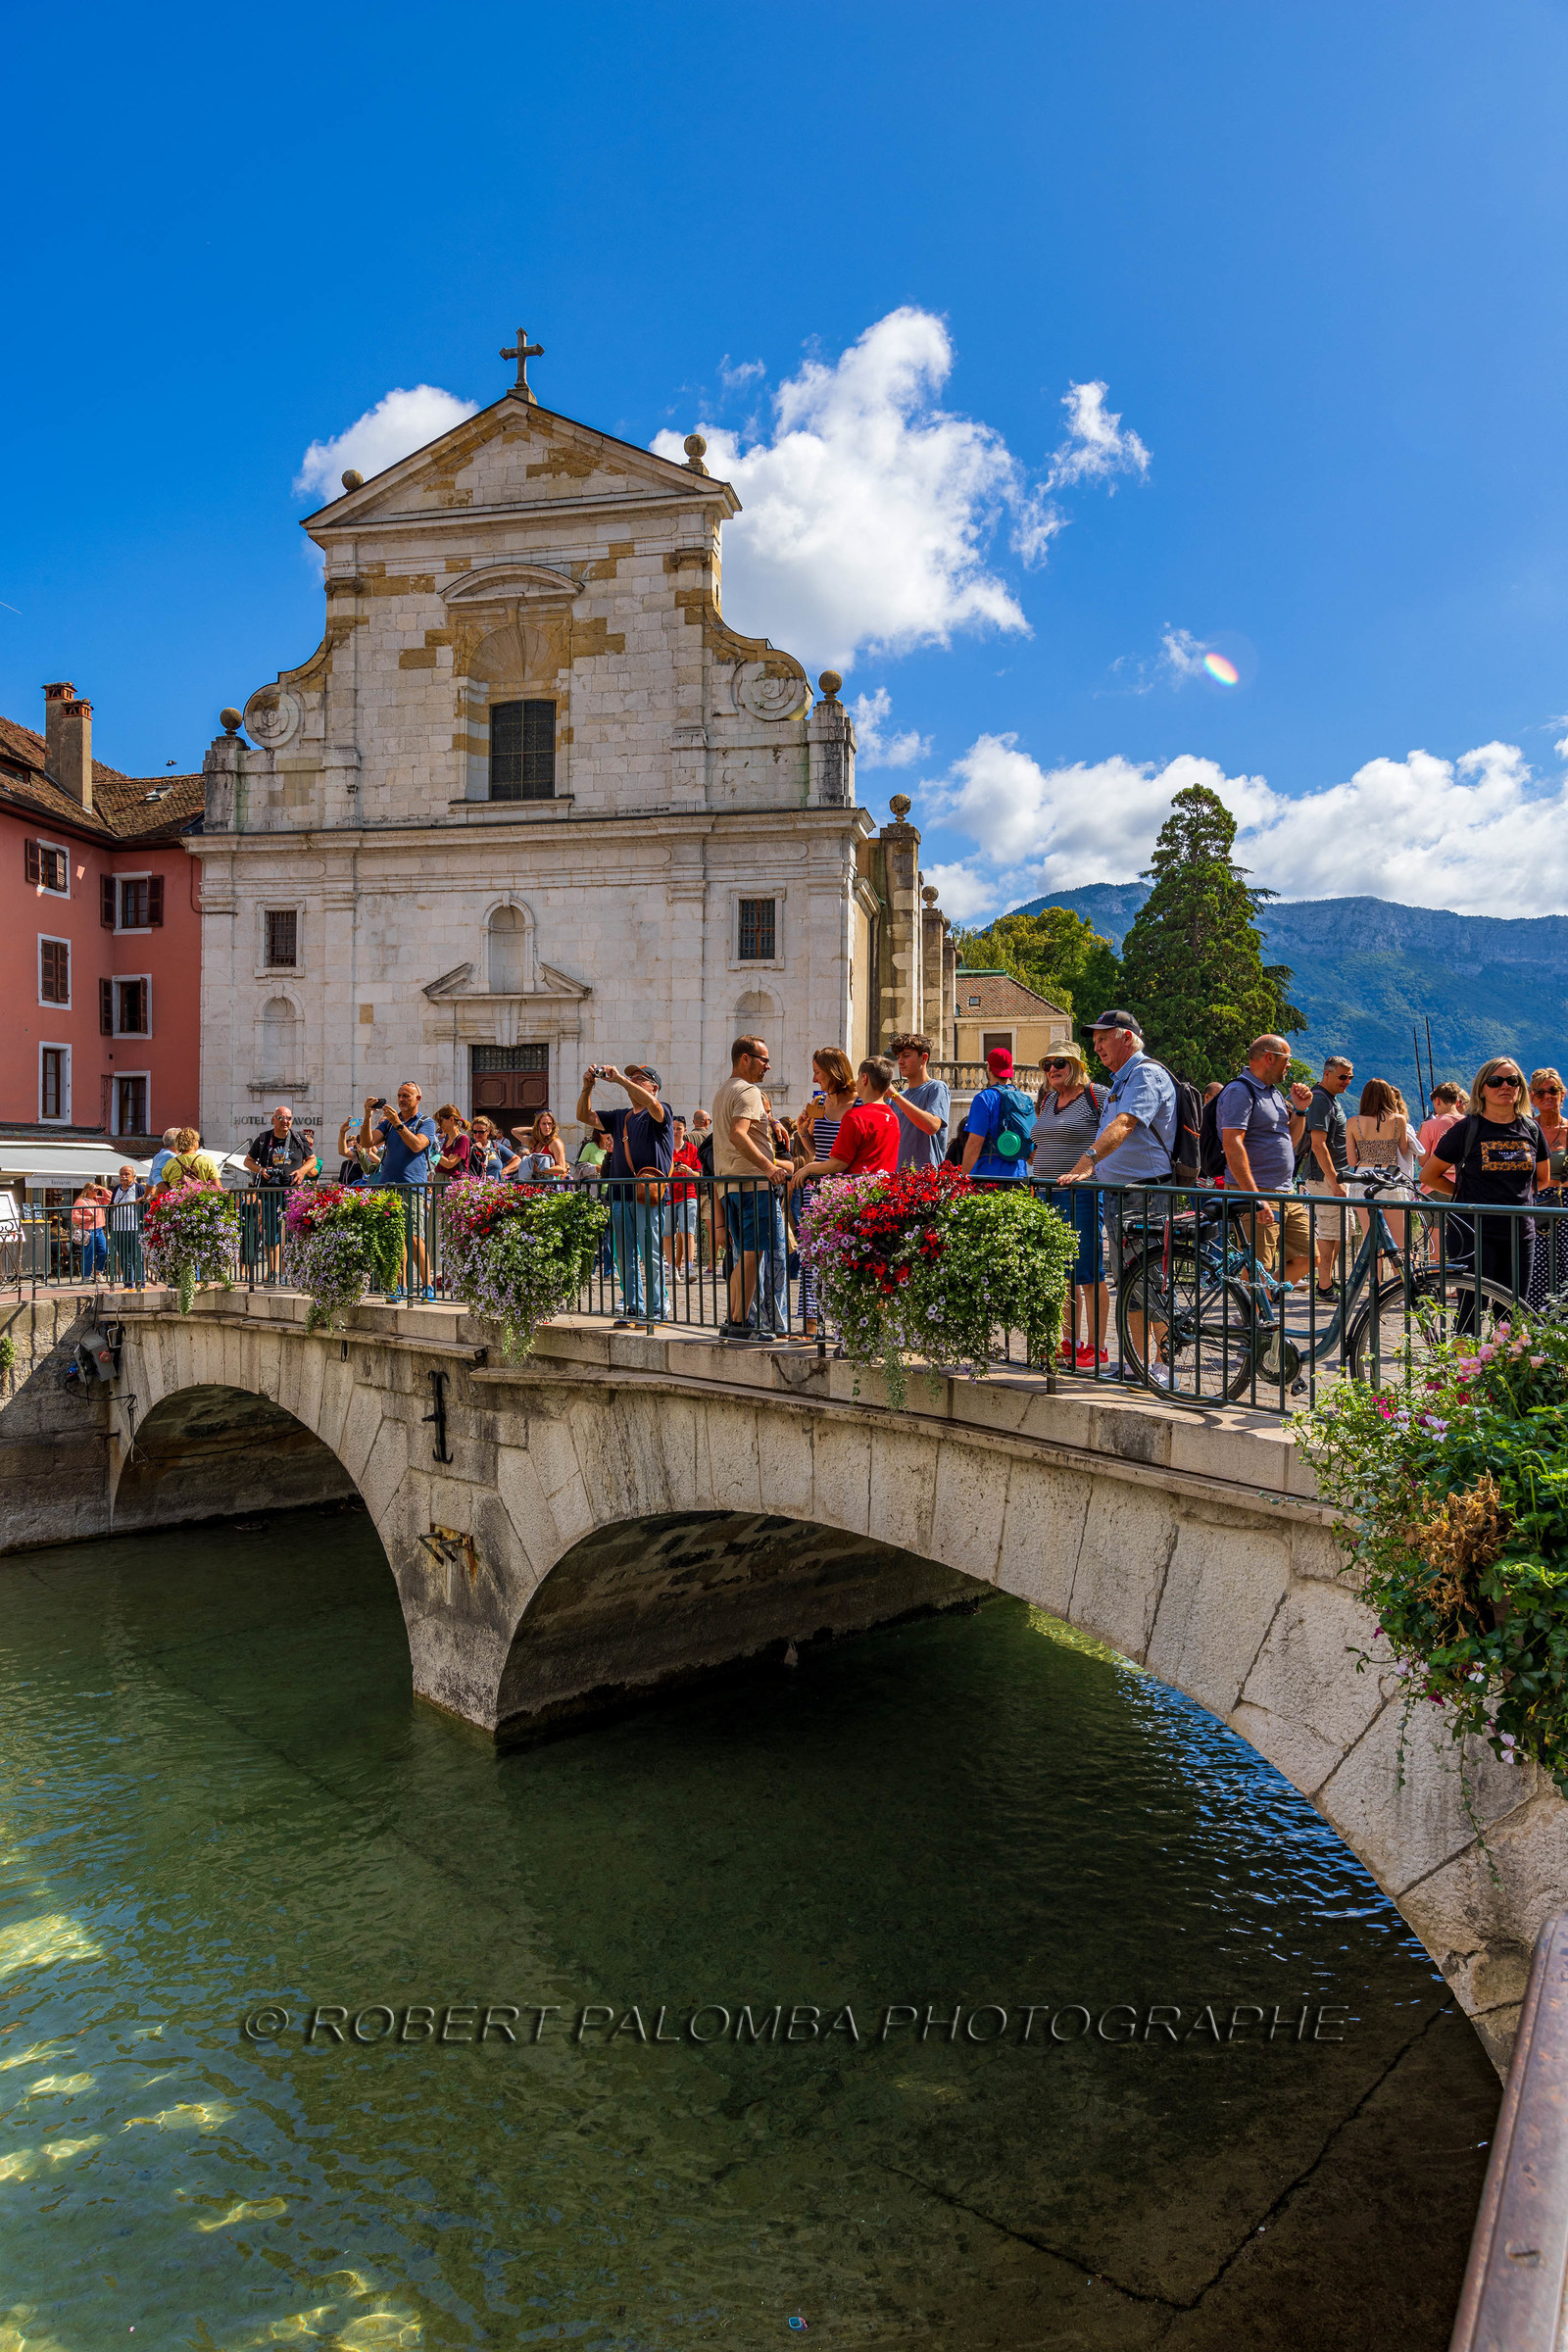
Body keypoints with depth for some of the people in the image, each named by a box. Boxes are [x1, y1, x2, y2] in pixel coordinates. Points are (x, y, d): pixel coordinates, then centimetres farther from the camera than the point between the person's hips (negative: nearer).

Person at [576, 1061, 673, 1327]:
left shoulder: (659, 1115, 1)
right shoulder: (619, 1118, 21)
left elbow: (652, 1104, -22)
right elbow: (584, 1116, 20)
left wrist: (619, 1079, -21)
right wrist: (587, 1087, 4)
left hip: (649, 1196, -6)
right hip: (620, 1196, 6)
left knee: (651, 1256, -4)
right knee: (625, 1257, 7)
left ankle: (657, 1309, 2)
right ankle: (633, 1308, 12)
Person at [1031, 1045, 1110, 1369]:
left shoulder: (1096, 1096, -4)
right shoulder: (1046, 1100, 18)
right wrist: (1036, 1183, 22)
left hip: (1083, 1194, -7)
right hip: (1048, 1196, 7)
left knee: (1089, 1274, -4)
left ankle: (1096, 1348, 2)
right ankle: (1071, 1344, 18)